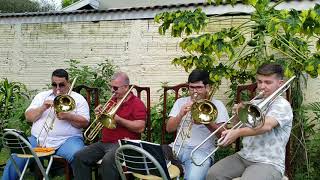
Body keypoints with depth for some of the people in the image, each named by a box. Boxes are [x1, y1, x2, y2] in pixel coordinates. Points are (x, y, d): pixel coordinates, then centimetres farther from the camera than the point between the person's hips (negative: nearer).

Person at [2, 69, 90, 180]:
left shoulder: (78, 99, 9)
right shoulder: (41, 96, 19)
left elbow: (85, 123, 1)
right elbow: (28, 117, 12)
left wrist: (68, 116, -15)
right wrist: (42, 108, -6)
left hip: (67, 140, -3)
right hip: (38, 140, 3)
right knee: (16, 158, -17)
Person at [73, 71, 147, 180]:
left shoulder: (137, 103, -4)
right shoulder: (112, 101, 18)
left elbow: (140, 128, -15)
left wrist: (118, 120, -17)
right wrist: (100, 114, 4)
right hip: (105, 142, 7)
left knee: (107, 161, -34)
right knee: (80, 157, -10)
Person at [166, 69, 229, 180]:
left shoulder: (217, 105, 8)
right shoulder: (180, 102, 16)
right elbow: (169, 129, 8)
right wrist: (181, 114, -9)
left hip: (202, 150, -3)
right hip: (178, 147, 3)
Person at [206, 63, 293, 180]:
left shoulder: (282, 105, -8)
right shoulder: (255, 104, 14)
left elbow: (266, 125, -28)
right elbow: (238, 128, 17)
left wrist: (238, 133, -41)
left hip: (269, 163, -6)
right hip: (244, 156, 6)